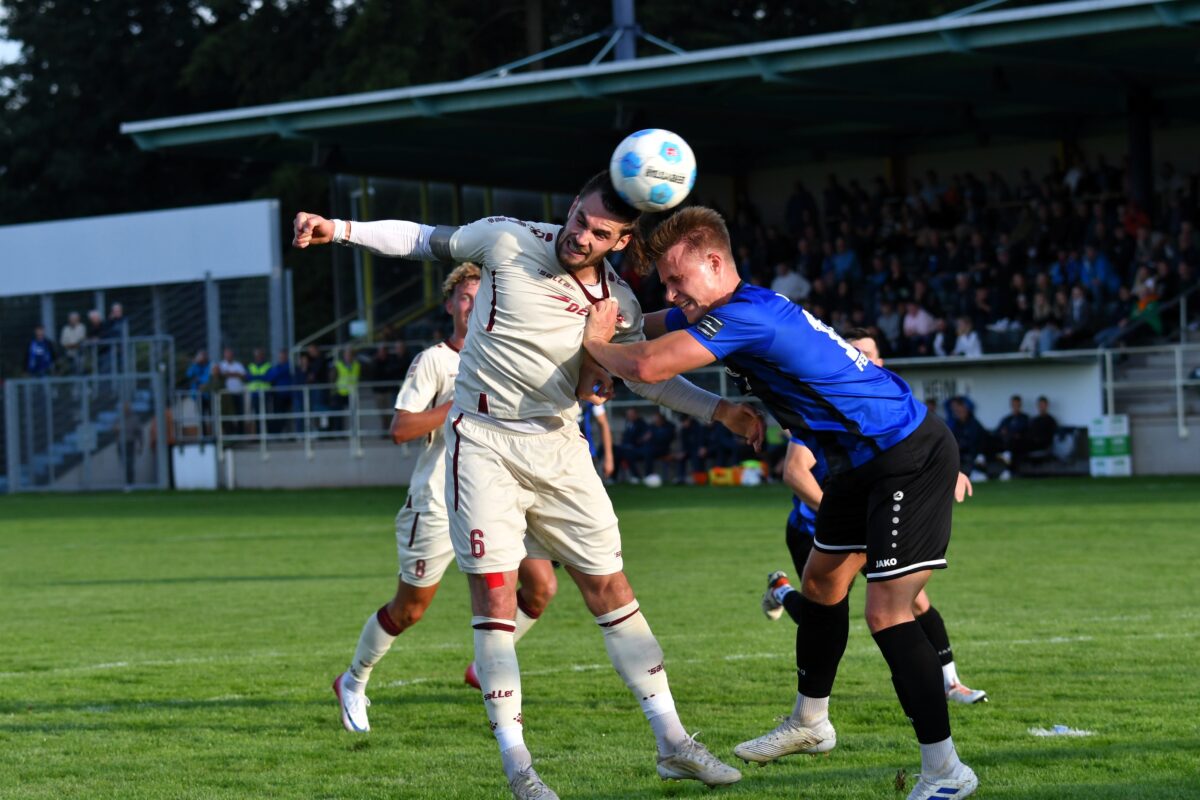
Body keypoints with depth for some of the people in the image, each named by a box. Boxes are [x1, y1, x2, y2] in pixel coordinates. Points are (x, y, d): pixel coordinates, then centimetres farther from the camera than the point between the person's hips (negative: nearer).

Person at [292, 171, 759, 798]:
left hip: (558, 448, 3)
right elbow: (426, 241, 4)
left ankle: (673, 745, 11)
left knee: (609, 587, 4)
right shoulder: (508, 240, -11)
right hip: (483, 442, -3)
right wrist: (339, 229, -4)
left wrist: (718, 410, 6)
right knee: (494, 592, -10)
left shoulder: (619, 304, -1)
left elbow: (646, 375, 16)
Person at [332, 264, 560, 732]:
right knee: (410, 609, 4)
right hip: (438, 504, -5)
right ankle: (353, 683, 27)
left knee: (540, 585, -10)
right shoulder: (434, 360, -7)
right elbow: (400, 429, -16)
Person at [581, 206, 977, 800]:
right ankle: (810, 724, 40)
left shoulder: (747, 315, -25)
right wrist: (603, 319, 1)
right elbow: (643, 327, 21)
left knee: (886, 613, -15)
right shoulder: (726, 312, 5)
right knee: (821, 584, 21)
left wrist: (595, 342, -13)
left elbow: (647, 365, -32)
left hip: (910, 459, -11)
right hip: (862, 463, 11)